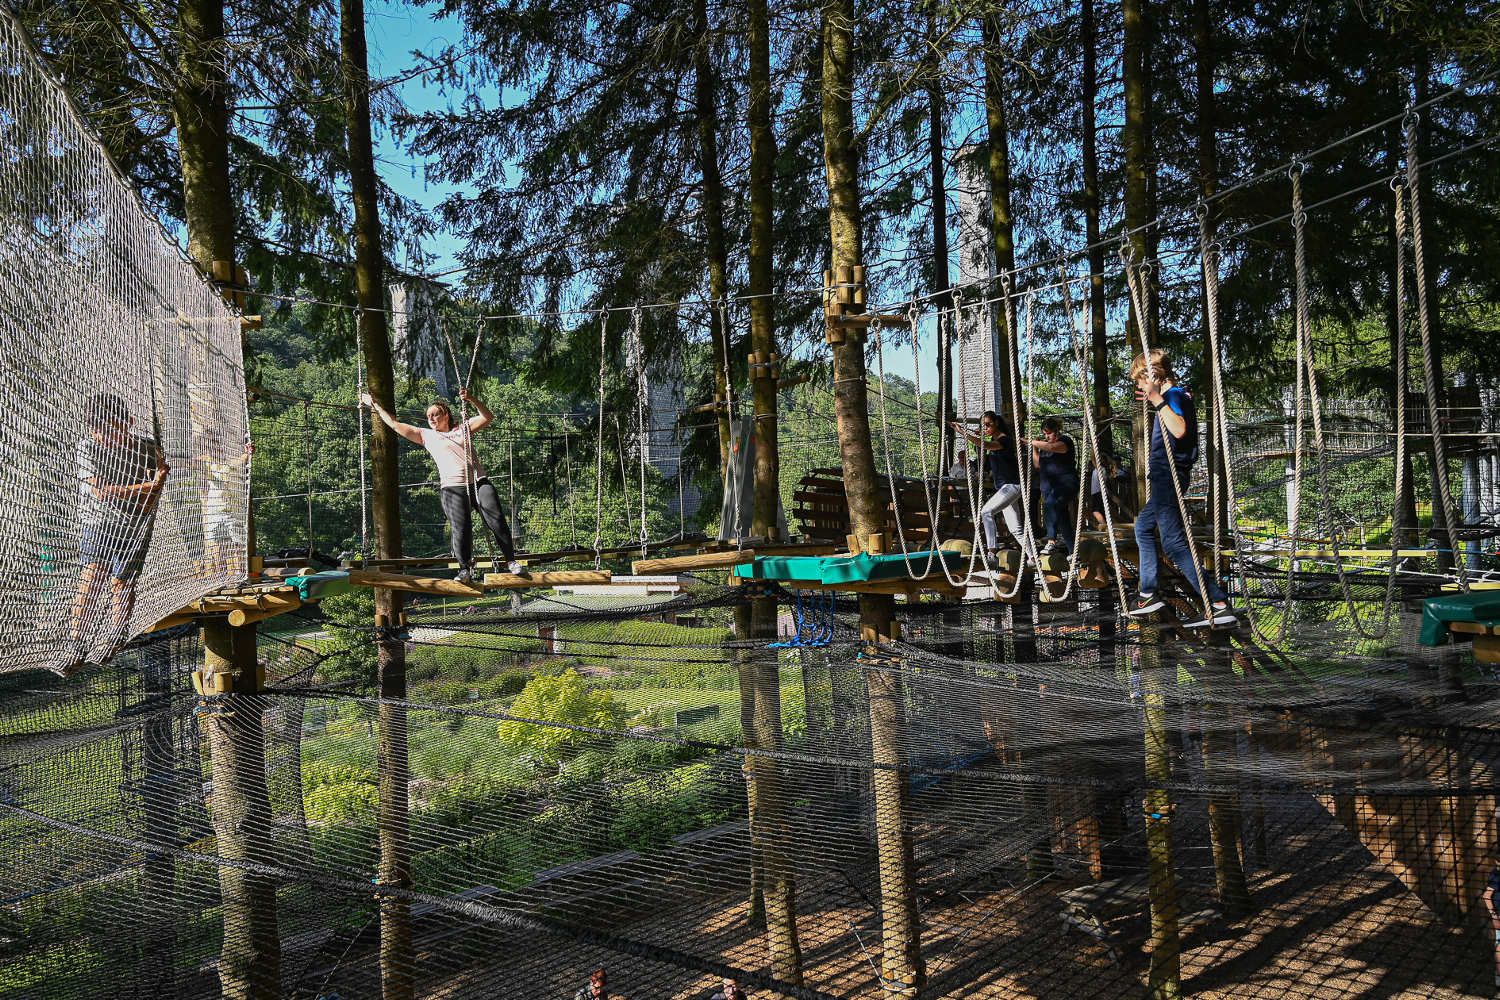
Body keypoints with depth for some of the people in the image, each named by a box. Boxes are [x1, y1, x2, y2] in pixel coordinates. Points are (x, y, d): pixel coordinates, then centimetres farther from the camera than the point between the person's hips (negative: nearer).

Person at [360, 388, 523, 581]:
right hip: (452, 487, -1)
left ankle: (510, 560, -2)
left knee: (496, 520, -12)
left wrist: (471, 400, -4)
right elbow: (395, 424, 22)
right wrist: (375, 405, 24)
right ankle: (464, 568, -8)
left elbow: (487, 417, 9)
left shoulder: (464, 429, 20)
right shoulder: (426, 435, 18)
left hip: (478, 482, 1)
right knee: (460, 528, -16)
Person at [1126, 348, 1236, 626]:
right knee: (1143, 527, 25)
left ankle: (1219, 605, -19)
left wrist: (1157, 400, -37)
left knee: (1174, 544, -14)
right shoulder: (1180, 394, 16)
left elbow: (1180, 429, -35)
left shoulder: (1172, 395, -15)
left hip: (1168, 476, -11)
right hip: (1165, 477, 11)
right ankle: (1148, 595, 29)